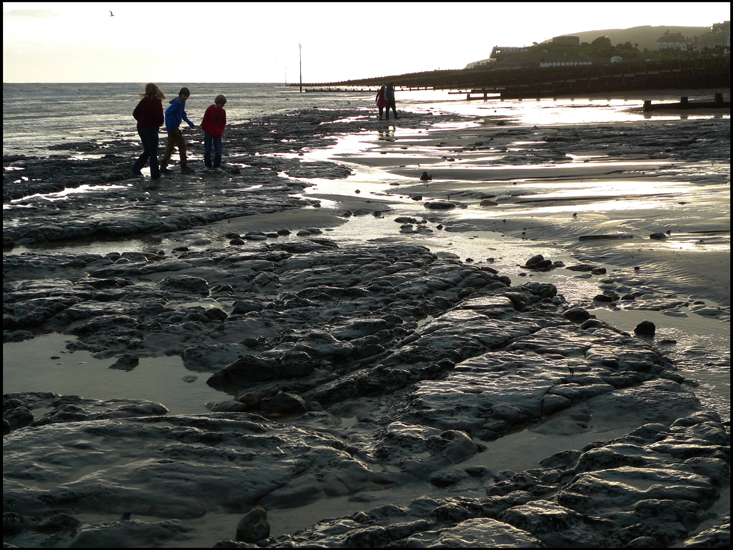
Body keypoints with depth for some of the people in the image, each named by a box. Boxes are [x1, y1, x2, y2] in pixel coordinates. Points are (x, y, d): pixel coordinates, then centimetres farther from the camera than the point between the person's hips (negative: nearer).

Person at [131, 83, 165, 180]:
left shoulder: (143, 100, 8)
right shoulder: (156, 101, -11)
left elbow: (135, 113, 9)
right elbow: (159, 114, -21)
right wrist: (160, 123, -3)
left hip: (141, 127, 6)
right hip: (151, 128, -6)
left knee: (147, 151, 18)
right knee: (153, 153, 1)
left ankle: (136, 169, 8)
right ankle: (155, 175, 5)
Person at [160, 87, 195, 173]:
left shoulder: (182, 102, 13)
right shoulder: (177, 103, -17)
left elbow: (182, 114, 26)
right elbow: (168, 112, -23)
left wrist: (189, 122, 14)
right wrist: (168, 126, -26)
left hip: (174, 128, 10)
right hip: (172, 127, -10)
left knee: (170, 147, 11)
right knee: (182, 145, -4)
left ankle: (163, 167, 14)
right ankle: (183, 167, 0)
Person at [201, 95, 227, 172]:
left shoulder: (223, 111, 2)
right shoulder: (210, 109, -9)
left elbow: (223, 122, 13)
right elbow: (204, 120, -2)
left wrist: (220, 131, 2)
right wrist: (205, 130, -2)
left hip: (217, 134, 3)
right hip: (208, 133, -3)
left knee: (218, 151, -5)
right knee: (207, 150, -2)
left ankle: (217, 166, 6)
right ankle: (208, 166, 9)